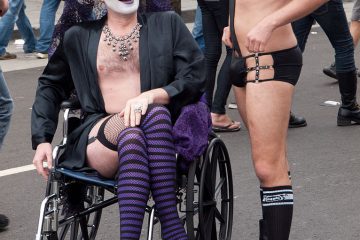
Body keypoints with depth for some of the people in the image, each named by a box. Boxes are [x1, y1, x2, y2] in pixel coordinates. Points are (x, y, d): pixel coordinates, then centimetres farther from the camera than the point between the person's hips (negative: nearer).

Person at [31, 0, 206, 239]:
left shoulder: (167, 24, 15)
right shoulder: (79, 37, 19)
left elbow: (196, 78, 5)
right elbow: (50, 86, 29)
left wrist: (152, 95, -13)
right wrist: (42, 139, 15)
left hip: (161, 132, 0)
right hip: (99, 136, 0)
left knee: (132, 137, -39)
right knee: (143, 123, -37)